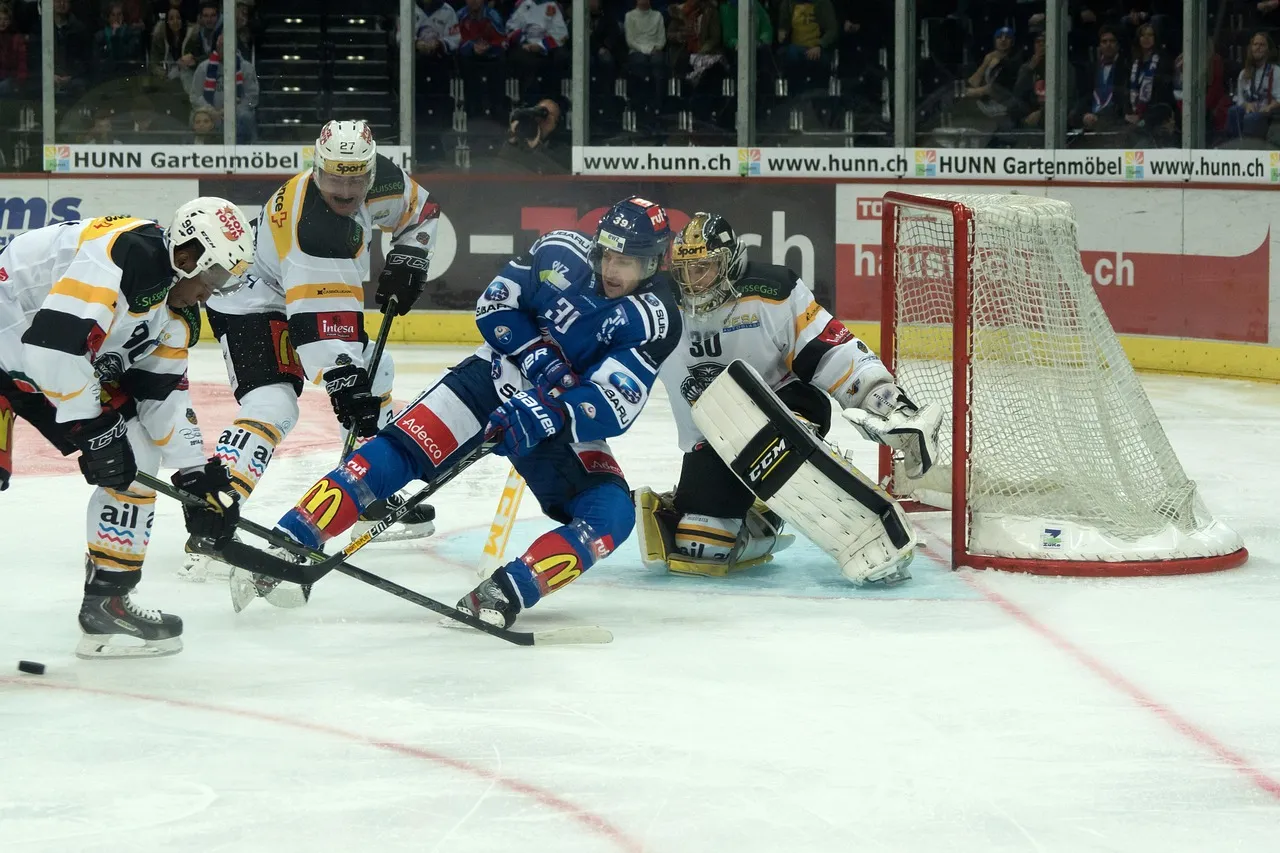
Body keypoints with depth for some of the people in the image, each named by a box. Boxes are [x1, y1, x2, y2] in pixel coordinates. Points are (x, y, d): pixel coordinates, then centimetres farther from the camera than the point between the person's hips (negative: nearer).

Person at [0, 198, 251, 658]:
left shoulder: (178, 313, 4)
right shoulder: (128, 254, -28)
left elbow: (161, 393, 9)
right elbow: (53, 339, -35)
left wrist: (195, 474, 1)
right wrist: (92, 428, -27)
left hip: (57, 360, 10)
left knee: (135, 456, 5)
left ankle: (107, 600, 11)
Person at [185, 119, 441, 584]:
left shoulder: (381, 181, -12)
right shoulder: (313, 228, -37)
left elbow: (420, 208, 11)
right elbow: (321, 322, -40)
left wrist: (408, 257, -4)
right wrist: (345, 386, -43)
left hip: (310, 293, 10)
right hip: (250, 304, -10)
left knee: (374, 371, 15)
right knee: (271, 405, -26)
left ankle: (377, 497, 27)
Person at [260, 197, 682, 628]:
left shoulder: (654, 321, -17)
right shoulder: (562, 254, -10)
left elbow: (613, 408, -24)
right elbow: (494, 305, -2)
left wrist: (550, 416, -40)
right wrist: (539, 356, -17)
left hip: (564, 423, 0)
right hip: (496, 380, 0)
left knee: (612, 517, -22)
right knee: (401, 450, -18)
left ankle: (507, 592, -34)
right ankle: (289, 541, -24)